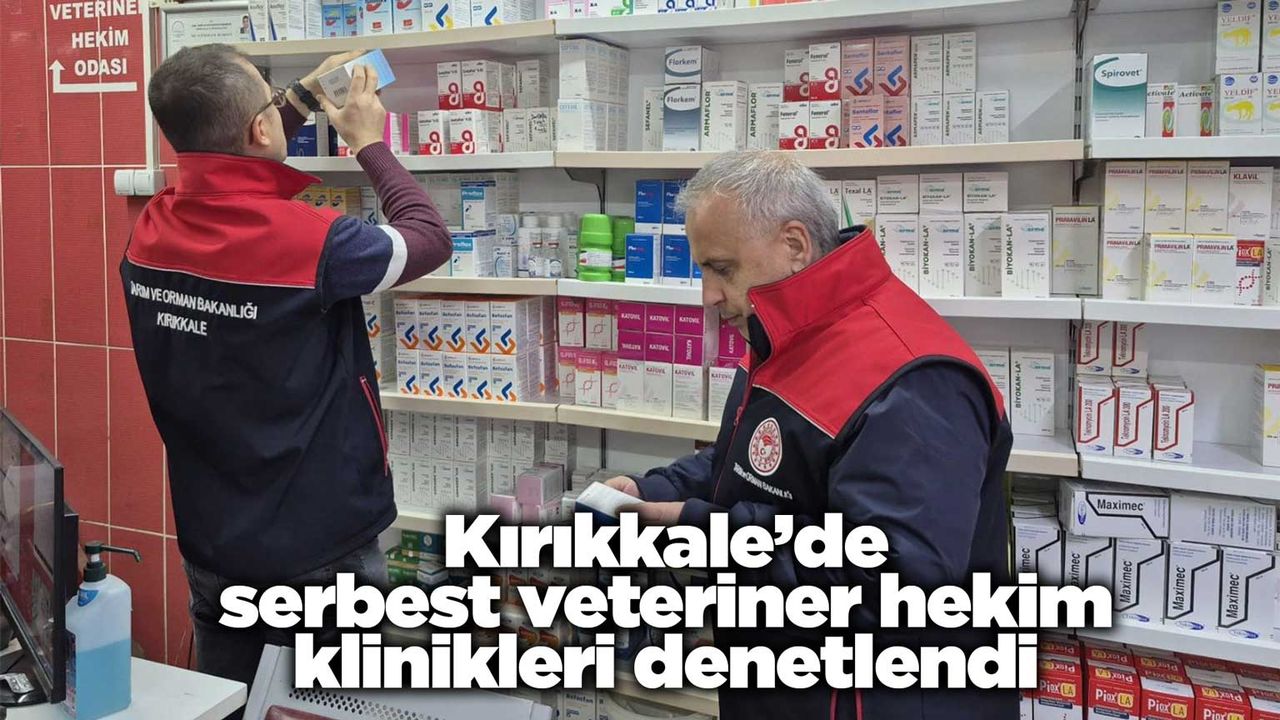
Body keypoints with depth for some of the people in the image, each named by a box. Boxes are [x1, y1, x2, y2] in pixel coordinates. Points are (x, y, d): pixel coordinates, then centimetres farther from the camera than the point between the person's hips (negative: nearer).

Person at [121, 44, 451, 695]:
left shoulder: (148, 233, -6)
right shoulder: (308, 241, -25)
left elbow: (227, 182, 16)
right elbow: (430, 238, -8)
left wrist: (303, 96, 20)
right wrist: (370, 143, 4)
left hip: (211, 546, 6)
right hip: (317, 552, -6)